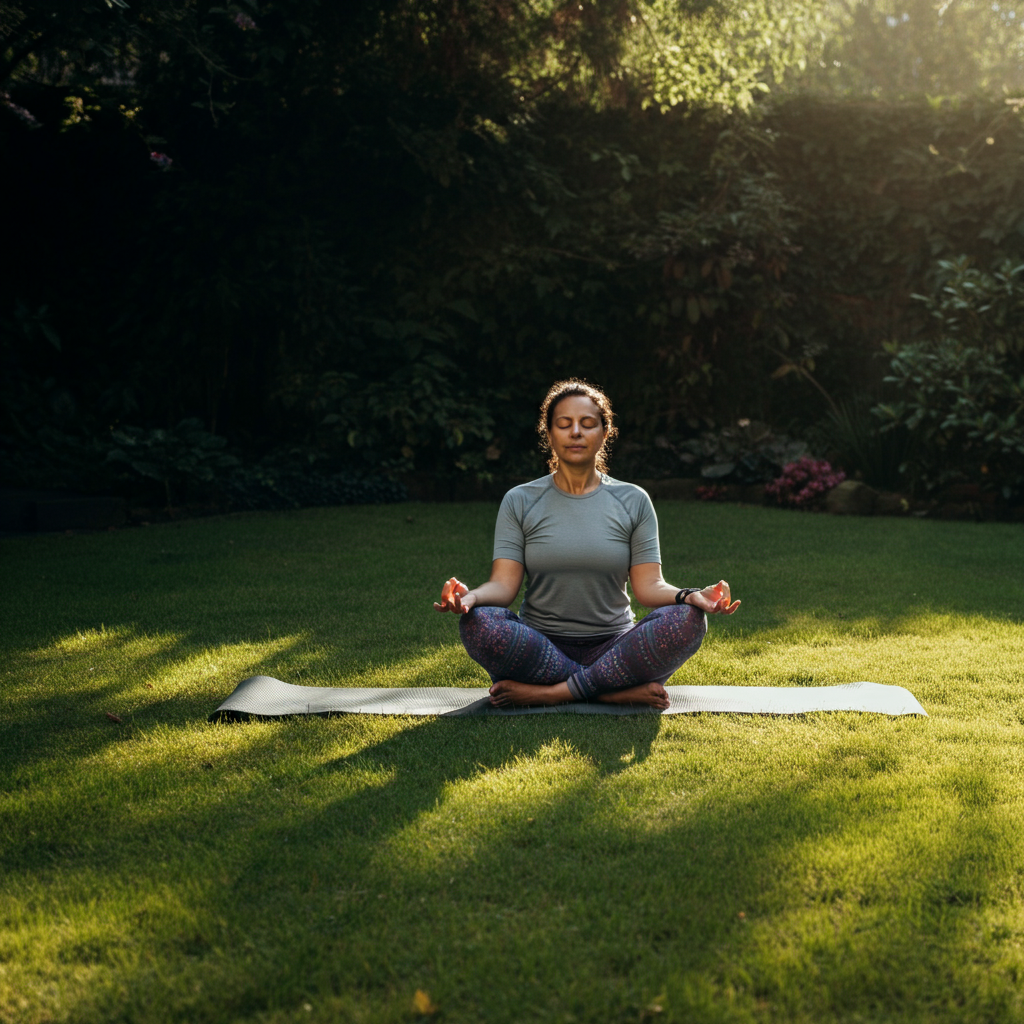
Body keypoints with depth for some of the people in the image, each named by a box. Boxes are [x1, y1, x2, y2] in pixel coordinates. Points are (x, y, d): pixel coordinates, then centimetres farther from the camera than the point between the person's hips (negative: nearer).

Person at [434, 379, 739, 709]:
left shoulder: (632, 501, 7)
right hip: (541, 648, 0)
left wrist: (689, 595, -23)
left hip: (613, 649, 1)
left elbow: (648, 586, -1)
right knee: (479, 622, -31)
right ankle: (617, 691, -24)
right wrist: (472, 596, -27)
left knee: (686, 619, -27)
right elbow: (504, 584, -4)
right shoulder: (520, 502, 6)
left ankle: (551, 692, -25)